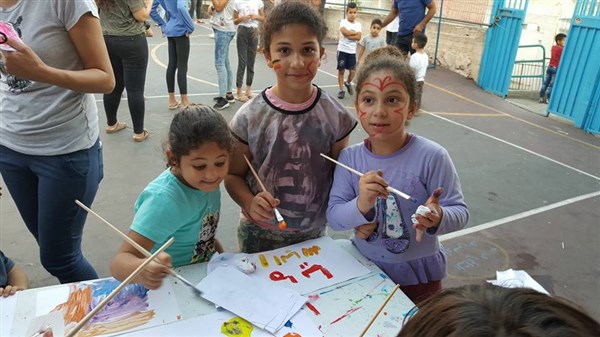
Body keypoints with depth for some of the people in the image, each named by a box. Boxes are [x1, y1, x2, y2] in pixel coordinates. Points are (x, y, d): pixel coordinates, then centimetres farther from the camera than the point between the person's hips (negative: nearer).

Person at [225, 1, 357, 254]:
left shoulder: (335, 116, -11)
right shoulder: (249, 118, -15)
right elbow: (233, 175, -4)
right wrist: (250, 203, -22)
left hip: (313, 234, 1)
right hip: (258, 234, 0)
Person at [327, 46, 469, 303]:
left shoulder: (431, 157, -21)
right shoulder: (349, 157, -11)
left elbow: (459, 210, -15)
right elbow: (333, 217, -13)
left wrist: (438, 218, -37)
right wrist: (360, 206, -34)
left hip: (417, 276, -2)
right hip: (363, 270, 3)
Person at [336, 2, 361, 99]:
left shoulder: (358, 24, 5)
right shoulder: (343, 22, -3)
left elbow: (358, 37, -7)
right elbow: (345, 32, -21)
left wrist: (348, 35, -16)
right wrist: (355, 33, -8)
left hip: (352, 51, 3)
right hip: (342, 50, -3)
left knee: (352, 71, 1)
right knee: (341, 70, 2)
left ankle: (348, 83, 32)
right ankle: (341, 90, 12)